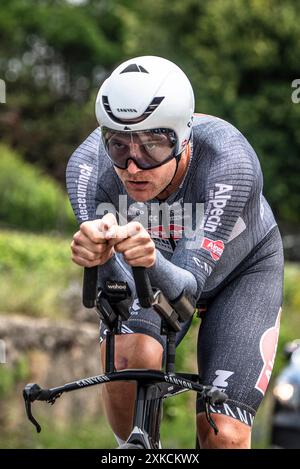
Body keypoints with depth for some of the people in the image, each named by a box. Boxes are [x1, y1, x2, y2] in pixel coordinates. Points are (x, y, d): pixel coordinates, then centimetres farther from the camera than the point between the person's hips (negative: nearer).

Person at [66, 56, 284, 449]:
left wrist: (152, 260, -62)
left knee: (224, 435, -16)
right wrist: (99, 257, -55)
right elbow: (119, 288, -32)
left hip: (242, 269, -1)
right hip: (148, 274, 2)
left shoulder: (229, 163, -39)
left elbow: (189, 281, -40)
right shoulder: (87, 166, -32)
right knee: (130, 357, -30)